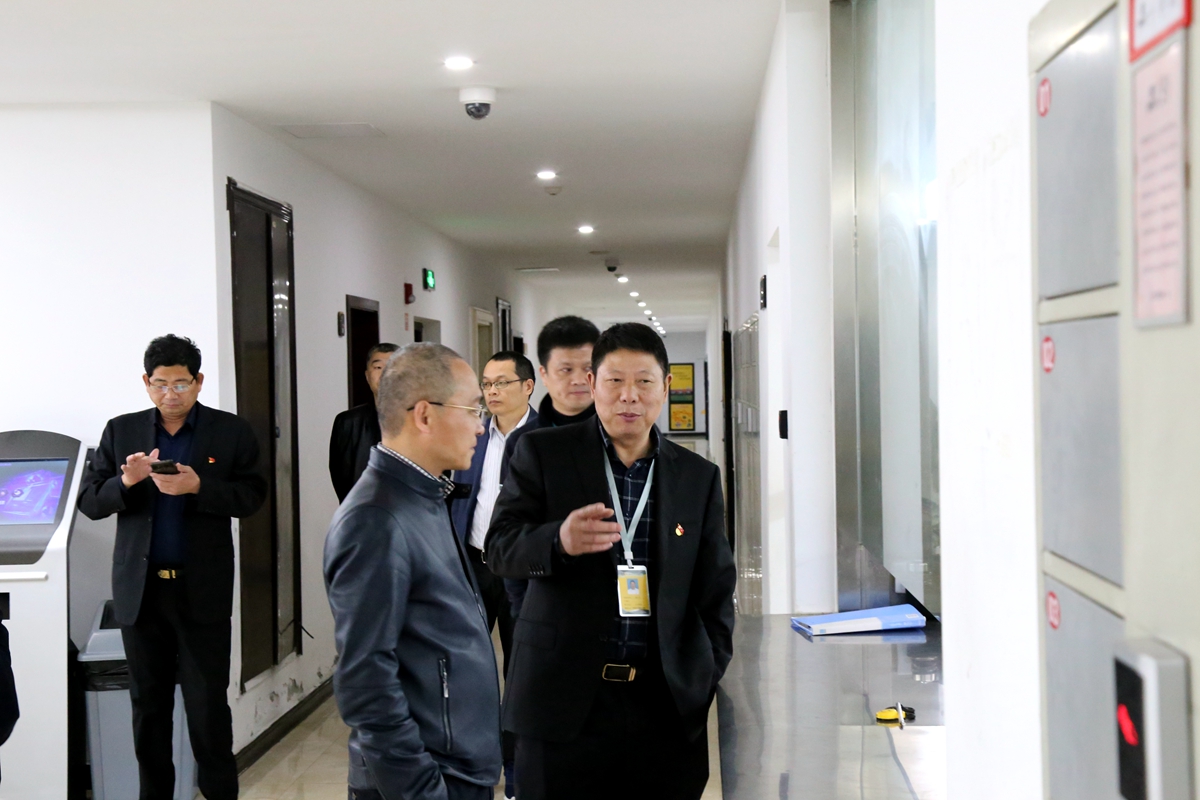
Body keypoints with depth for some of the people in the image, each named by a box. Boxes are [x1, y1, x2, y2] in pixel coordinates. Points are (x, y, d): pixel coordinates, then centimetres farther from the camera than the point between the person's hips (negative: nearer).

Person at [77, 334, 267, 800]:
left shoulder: (231, 432, 1)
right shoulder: (120, 432, 7)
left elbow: (251, 496, -4)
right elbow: (89, 502, 4)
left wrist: (199, 487, -19)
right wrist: (126, 481, -16)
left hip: (203, 591, -2)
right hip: (139, 589, 2)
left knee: (208, 705, 0)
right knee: (148, 705, 10)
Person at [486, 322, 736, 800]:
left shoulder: (699, 477, 11)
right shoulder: (543, 453, 3)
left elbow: (715, 591, 15)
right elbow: (500, 547, -5)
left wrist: (709, 678, 6)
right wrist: (559, 540, -24)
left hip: (668, 704, 2)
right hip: (564, 698, -2)